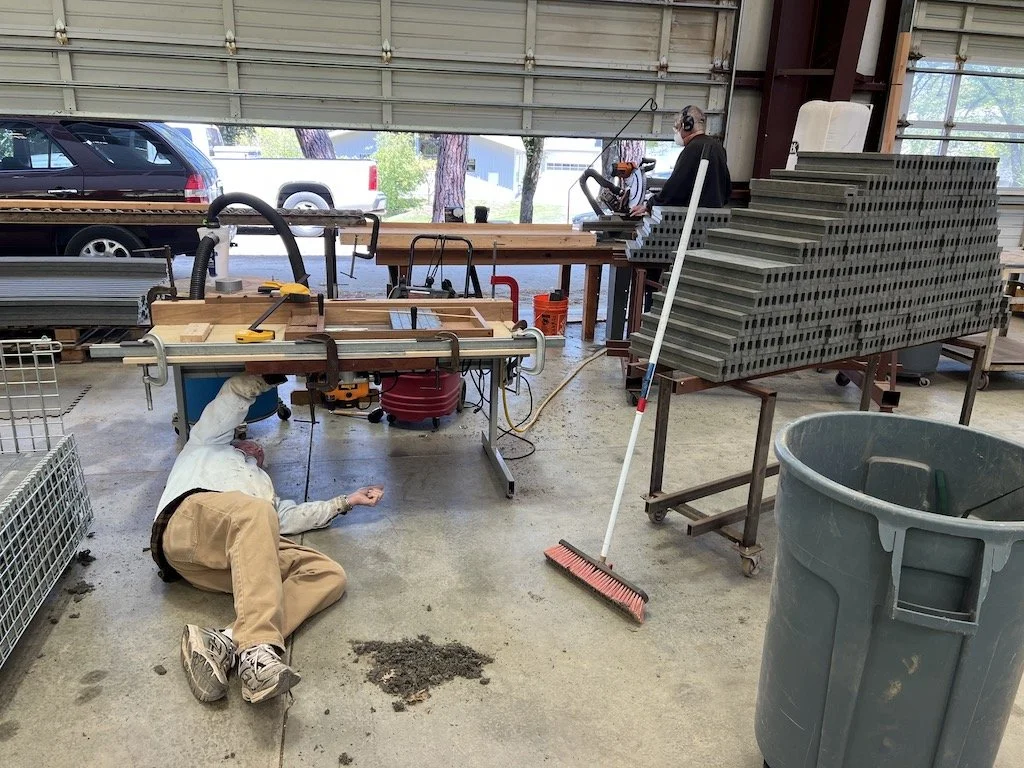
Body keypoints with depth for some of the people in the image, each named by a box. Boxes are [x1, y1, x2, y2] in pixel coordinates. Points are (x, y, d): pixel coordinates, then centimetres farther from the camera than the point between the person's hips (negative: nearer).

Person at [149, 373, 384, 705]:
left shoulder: (261, 484, 46)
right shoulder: (210, 442, 38)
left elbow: (290, 516, 28)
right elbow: (235, 393, 28)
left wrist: (346, 501, 27)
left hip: (242, 558, 5)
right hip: (193, 515, -5)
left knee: (330, 574, -18)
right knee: (255, 514, -39)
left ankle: (224, 644, -39)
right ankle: (257, 651, -53)